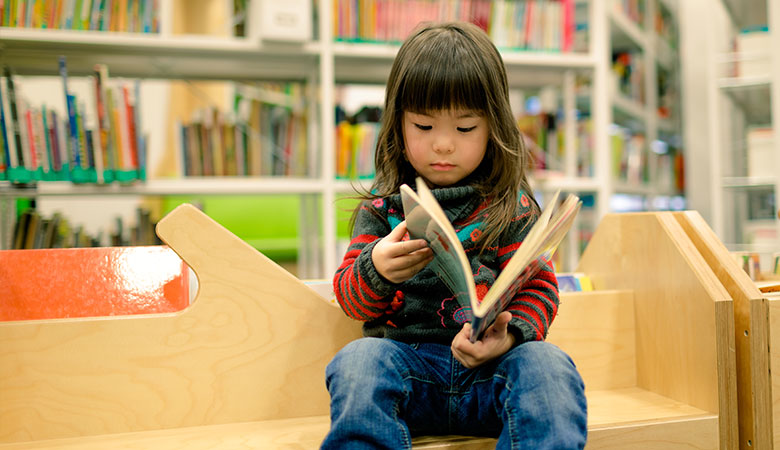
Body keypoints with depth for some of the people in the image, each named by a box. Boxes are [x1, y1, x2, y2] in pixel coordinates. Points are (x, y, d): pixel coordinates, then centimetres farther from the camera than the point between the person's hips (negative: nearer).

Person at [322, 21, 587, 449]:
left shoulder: (512, 206, 7)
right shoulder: (382, 205, 10)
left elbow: (538, 287, 5)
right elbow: (350, 297, 9)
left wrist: (509, 336, -17)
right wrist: (375, 271, -17)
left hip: (489, 366, 0)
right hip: (404, 355, 1)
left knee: (548, 365, -30)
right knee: (358, 359, -31)